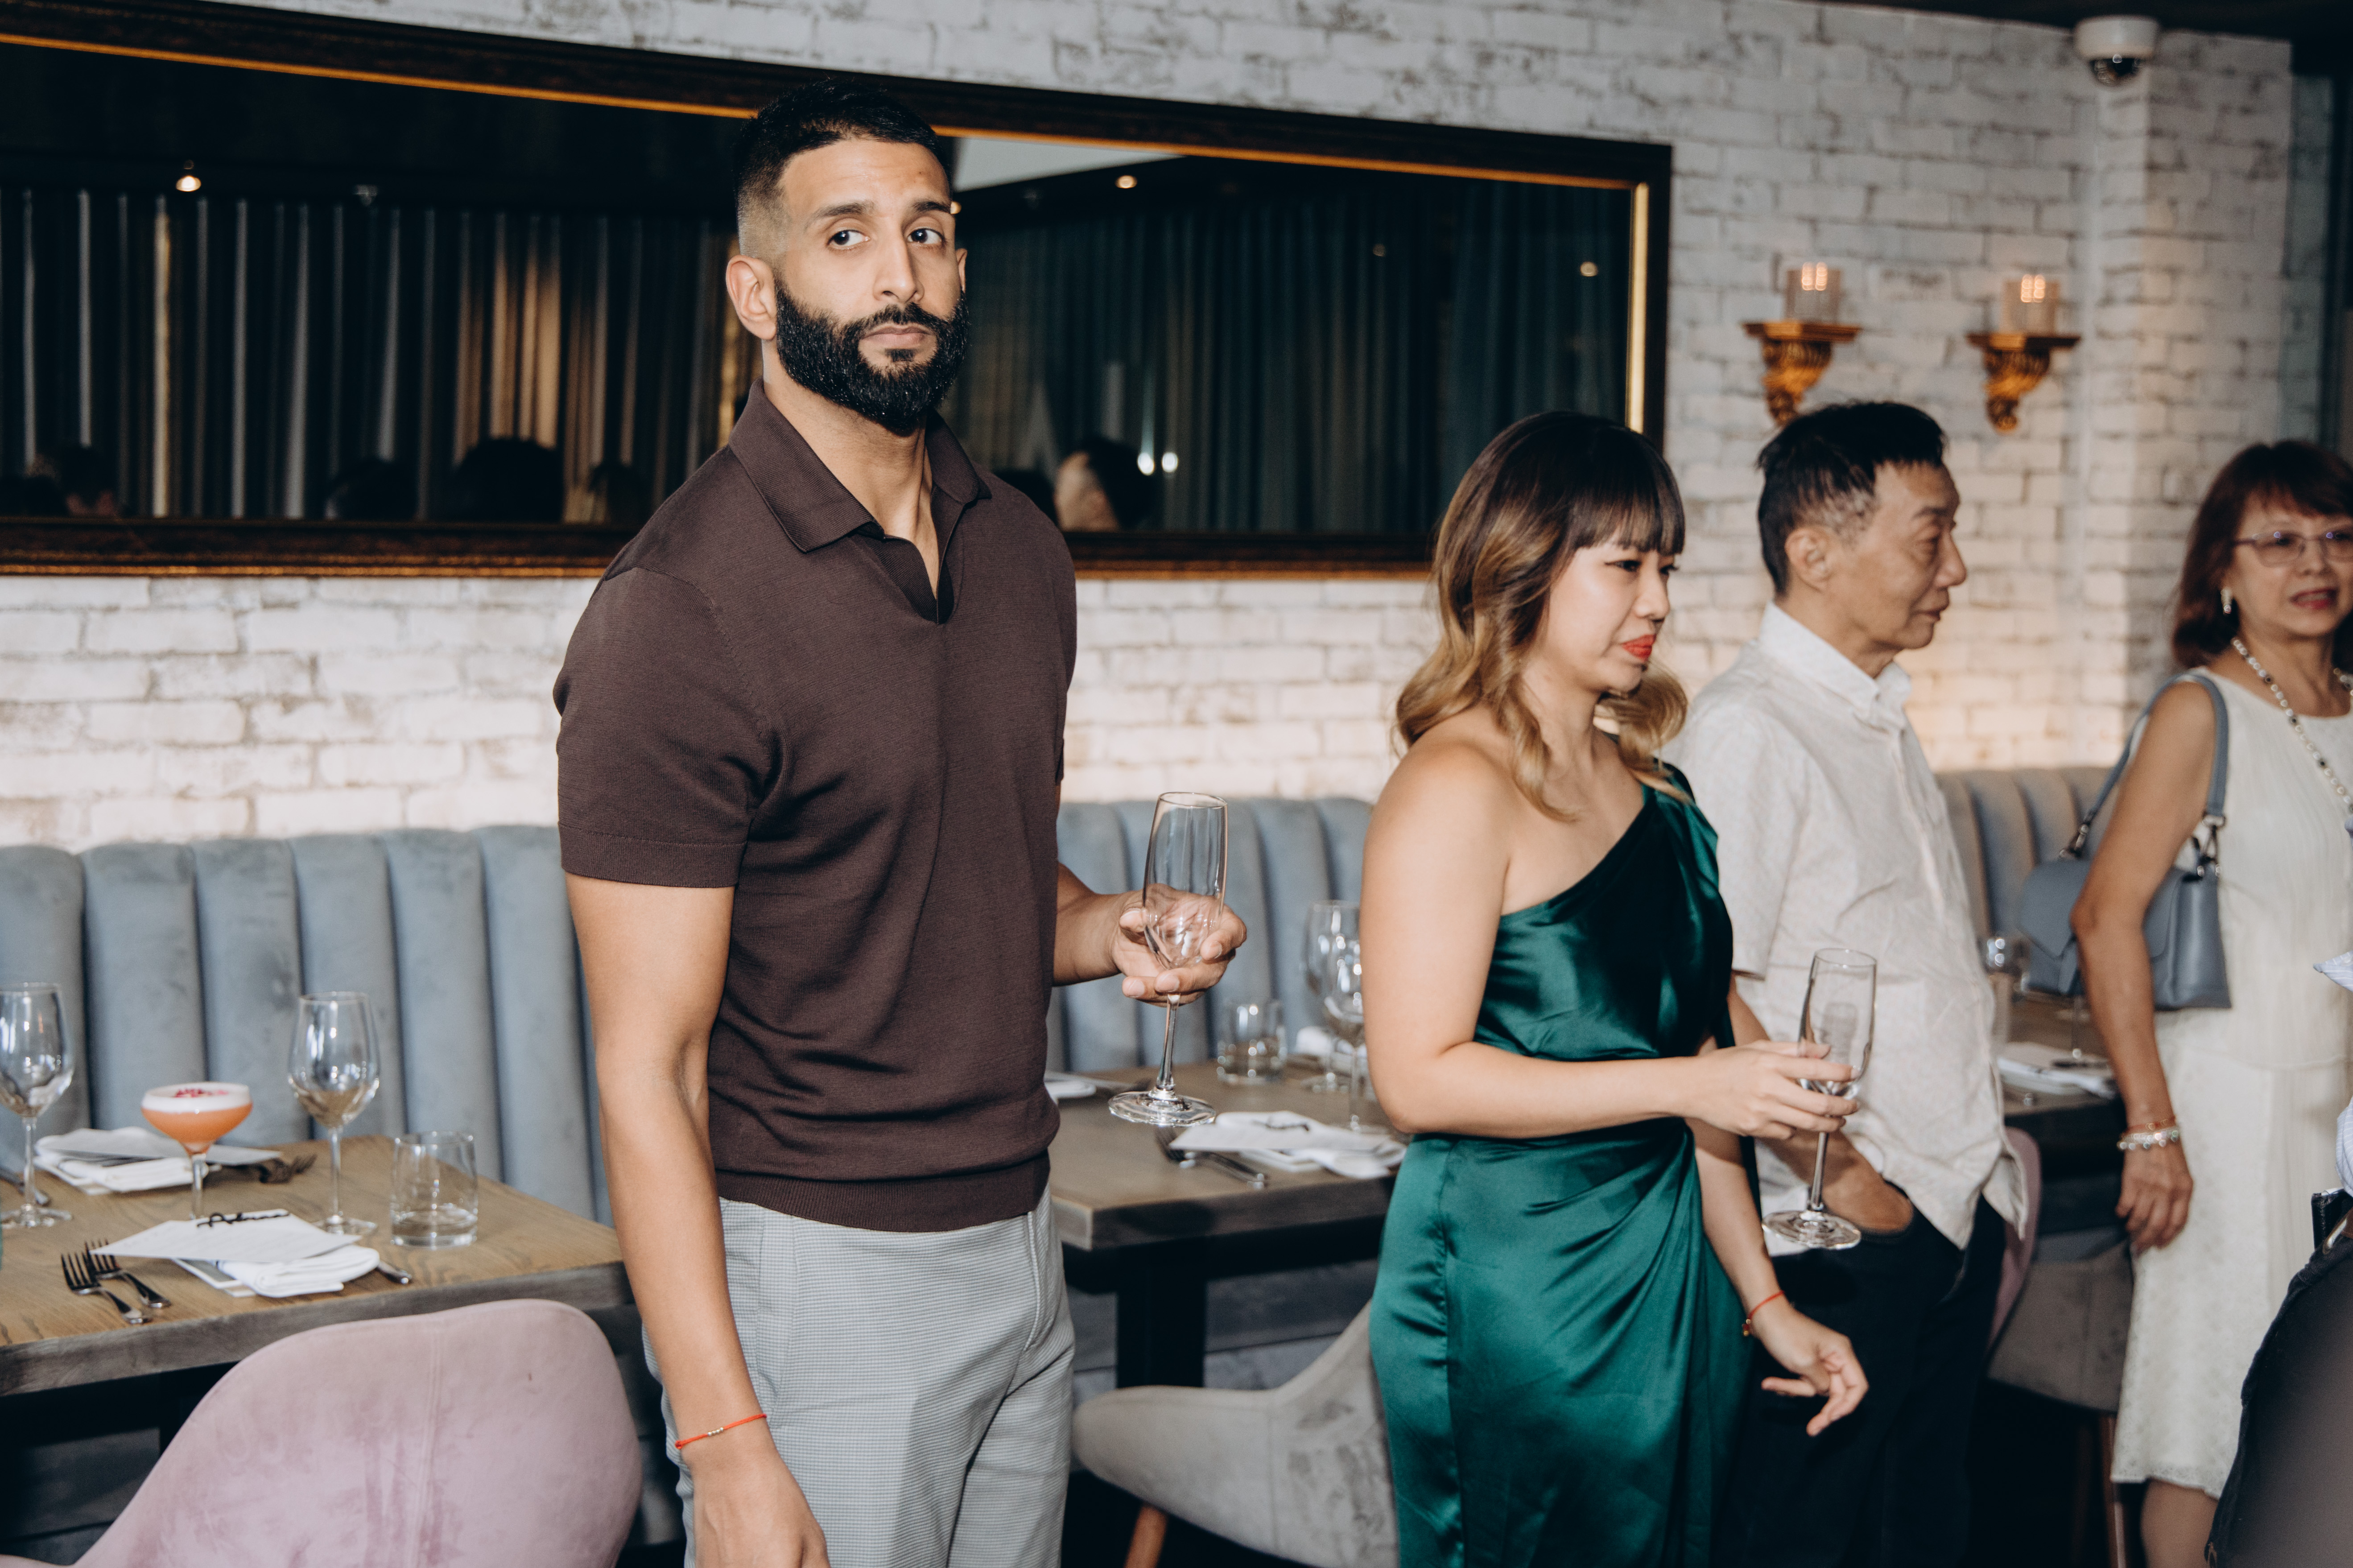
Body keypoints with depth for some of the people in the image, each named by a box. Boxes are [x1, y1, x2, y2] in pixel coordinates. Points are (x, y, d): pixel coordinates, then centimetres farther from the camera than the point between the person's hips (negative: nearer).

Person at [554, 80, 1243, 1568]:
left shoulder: (1022, 550, 7)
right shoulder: (677, 608, -16)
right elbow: (648, 1068, -17)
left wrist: (1104, 930, -1)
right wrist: (725, 1448, -21)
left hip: (1020, 1242, 7)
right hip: (812, 1273, -7)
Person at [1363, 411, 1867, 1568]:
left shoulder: (1643, 786, 11)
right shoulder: (1457, 787, -13)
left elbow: (1695, 1061, 15)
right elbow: (1418, 1079, -20)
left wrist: (1765, 1305, 15)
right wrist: (1686, 1081, -20)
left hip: (1669, 1262, 8)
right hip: (1511, 1287, -8)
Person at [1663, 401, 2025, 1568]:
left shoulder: (1882, 721, 14)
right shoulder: (1746, 731, -17)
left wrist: (1978, 1172, 15)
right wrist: (1840, 1176, -16)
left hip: (1951, 1220, 9)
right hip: (1840, 1247, -9)